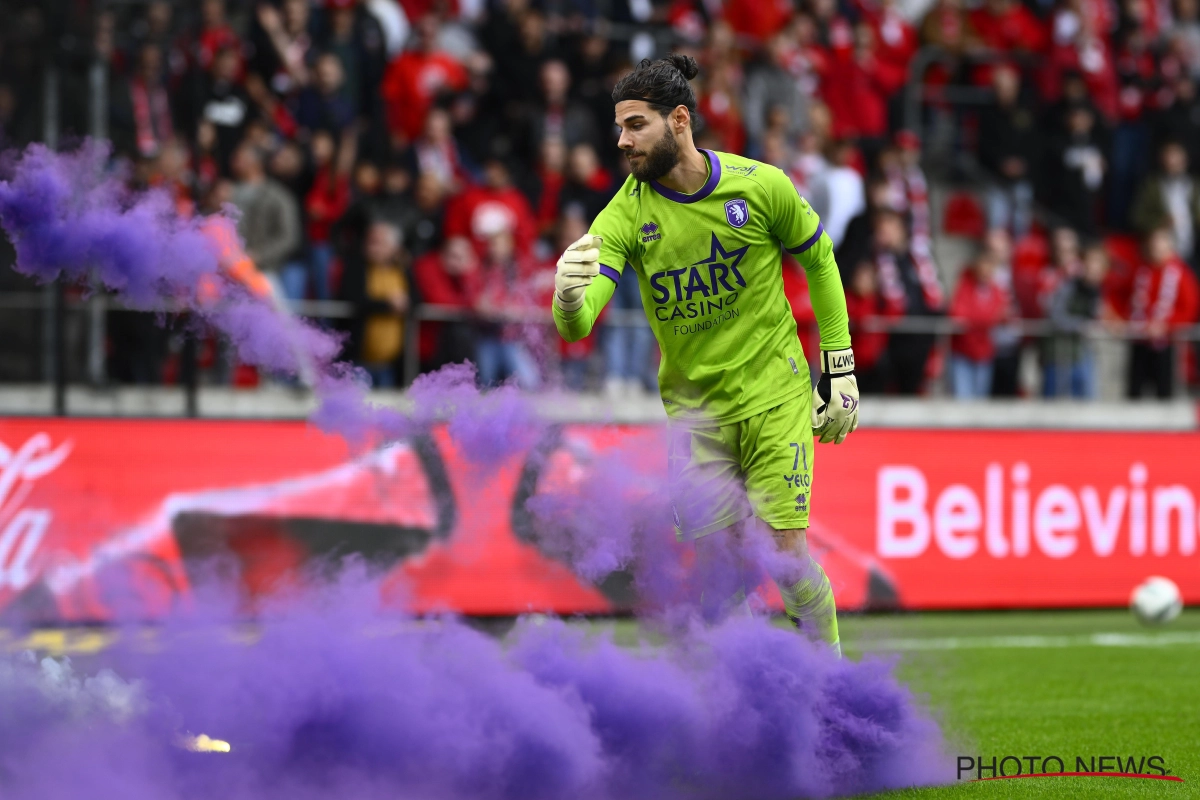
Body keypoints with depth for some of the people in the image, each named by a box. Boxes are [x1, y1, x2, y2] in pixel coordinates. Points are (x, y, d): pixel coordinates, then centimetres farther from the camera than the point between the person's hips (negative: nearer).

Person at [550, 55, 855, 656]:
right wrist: (569, 300, -45)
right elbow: (577, 325, -20)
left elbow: (819, 260, 7)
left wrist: (840, 369, 6)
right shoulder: (626, 215, -10)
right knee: (714, 557, -3)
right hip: (691, 401, 2)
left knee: (785, 546, -10)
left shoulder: (760, 186, -11)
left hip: (774, 392, -2)